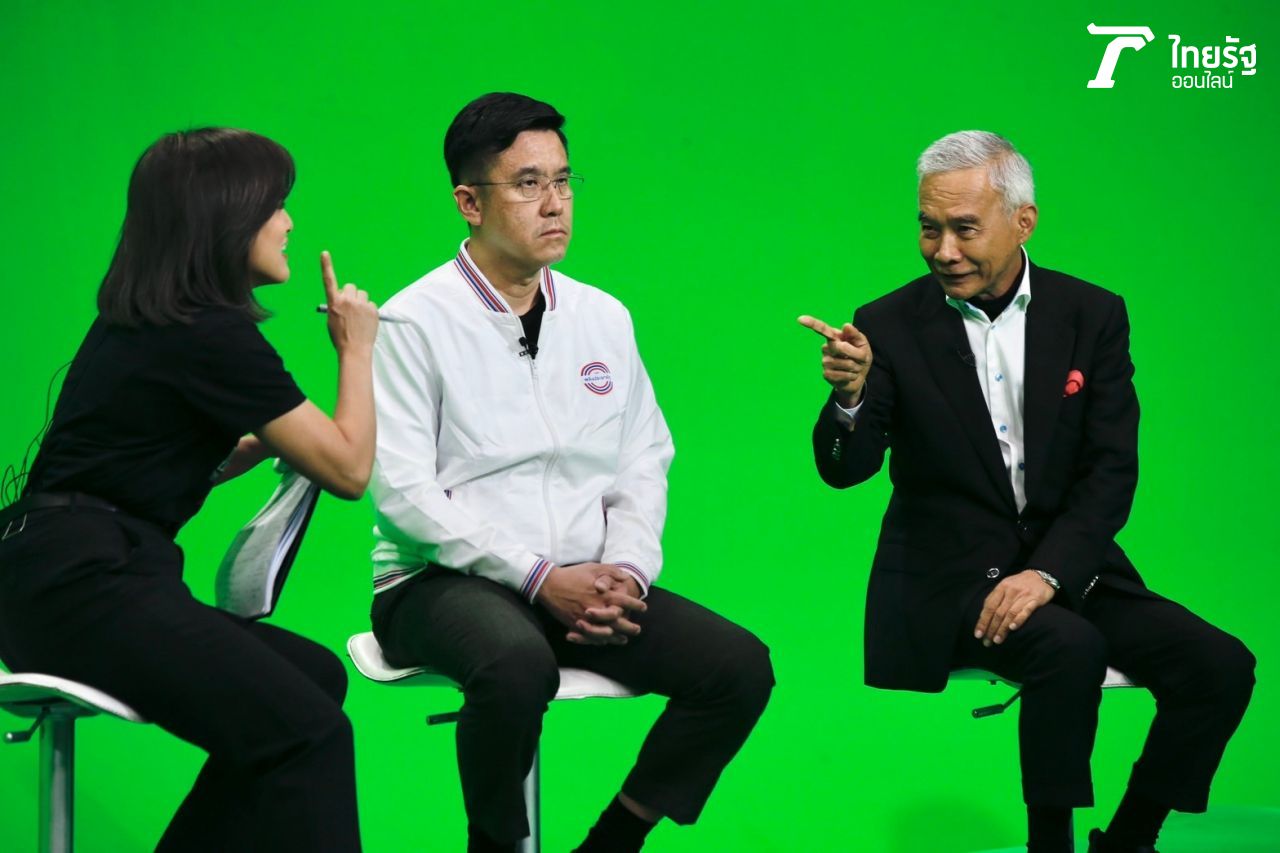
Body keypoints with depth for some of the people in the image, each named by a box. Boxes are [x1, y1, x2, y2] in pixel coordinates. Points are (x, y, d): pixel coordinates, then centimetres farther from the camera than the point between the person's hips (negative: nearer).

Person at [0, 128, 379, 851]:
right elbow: (349, 469, -5)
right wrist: (357, 349, 10)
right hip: (84, 582, -10)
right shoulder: (213, 334, -10)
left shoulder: (139, 324, 20)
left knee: (316, 676, 9)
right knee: (308, 731, -20)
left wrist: (272, 438, 21)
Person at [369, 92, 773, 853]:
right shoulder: (417, 323, -5)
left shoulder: (603, 318, 12)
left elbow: (644, 467, 14)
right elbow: (404, 490, -12)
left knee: (739, 665, -14)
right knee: (518, 666, -38)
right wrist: (541, 578, -18)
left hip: (586, 584, 6)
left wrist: (626, 571, -7)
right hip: (445, 584, -5)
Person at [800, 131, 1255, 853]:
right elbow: (844, 470, -9)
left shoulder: (1093, 317, 3)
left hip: (1069, 563, 3)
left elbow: (1112, 474, -3)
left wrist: (1046, 573, -18)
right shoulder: (890, 327, -2)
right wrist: (851, 395, -31)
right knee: (1070, 649, -32)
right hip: (947, 577, -3)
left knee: (1220, 665, -16)